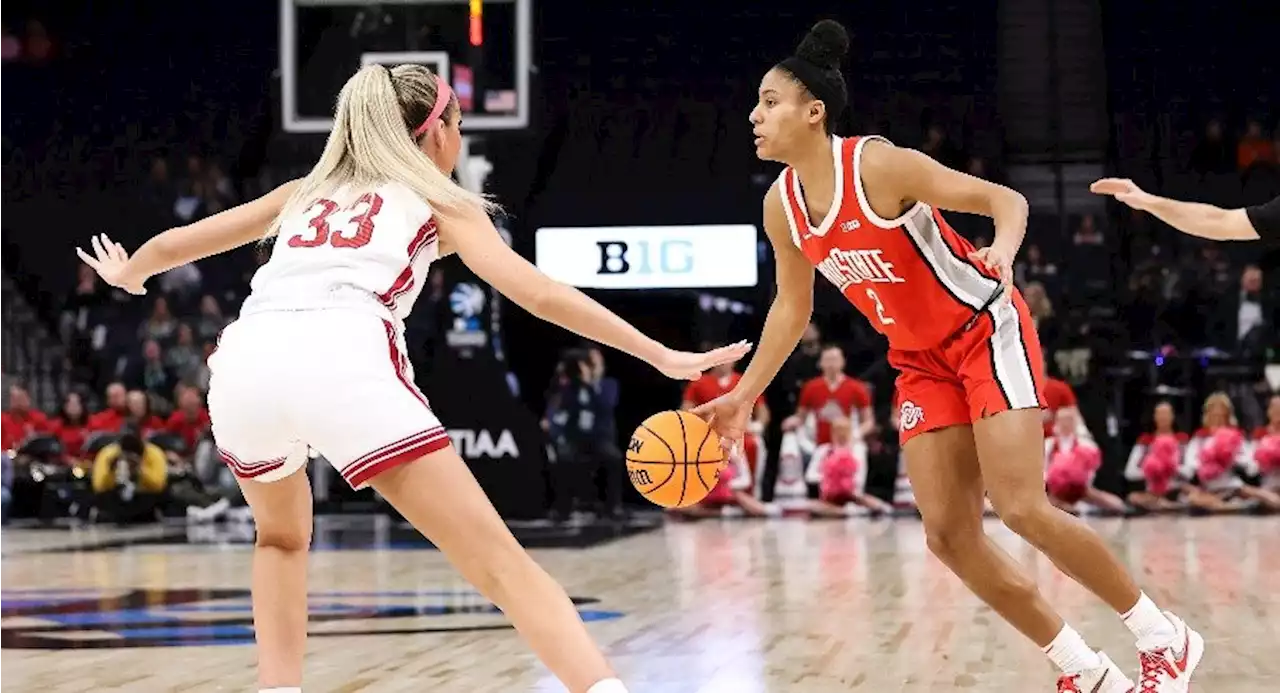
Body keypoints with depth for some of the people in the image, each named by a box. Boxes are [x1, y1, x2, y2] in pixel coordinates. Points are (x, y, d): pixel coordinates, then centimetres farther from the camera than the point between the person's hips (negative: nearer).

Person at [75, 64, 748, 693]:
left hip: (245, 365, 4)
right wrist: (662, 356, 8)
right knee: (498, 563, -5)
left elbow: (176, 243, 44)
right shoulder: (439, 202, 23)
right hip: (344, 364, -4)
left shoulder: (306, 191, 35)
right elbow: (536, 292, 9)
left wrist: (125, 274, 66)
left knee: (283, 535, 35)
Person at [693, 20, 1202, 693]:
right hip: (922, 362, 7)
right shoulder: (781, 206, -2)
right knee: (948, 535, -4)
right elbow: (791, 306, 12)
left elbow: (1006, 200, -19)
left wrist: (1001, 251, -40)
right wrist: (743, 395, 9)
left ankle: (1163, 638, -1)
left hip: (988, 331, -7)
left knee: (1020, 506, -18)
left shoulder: (877, 165, -22)